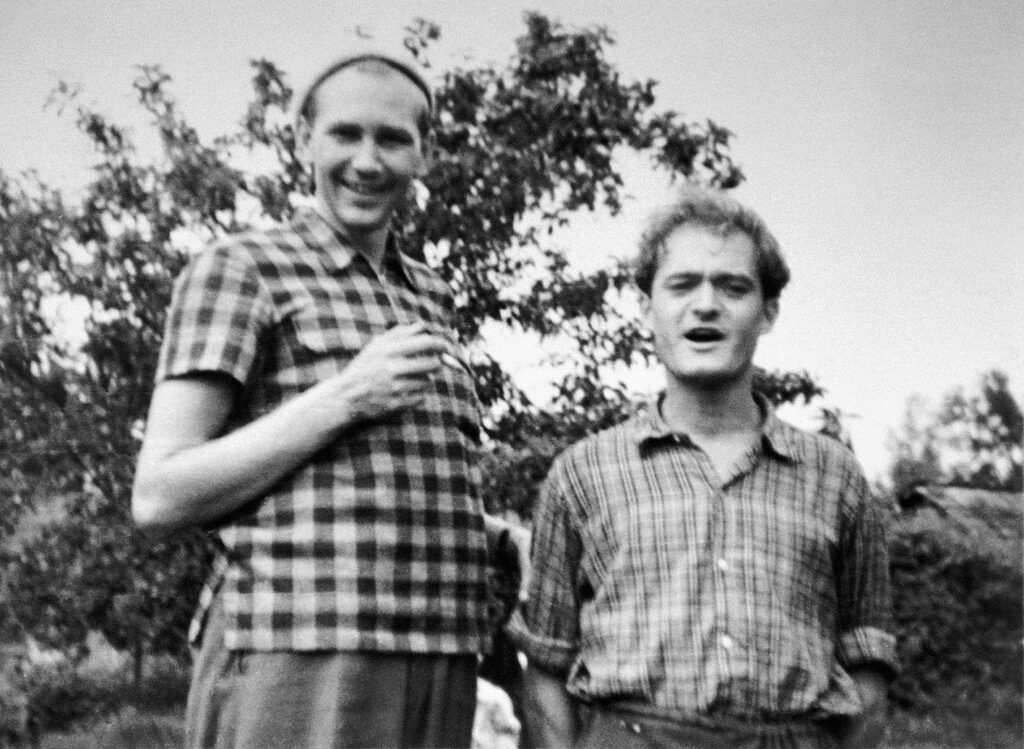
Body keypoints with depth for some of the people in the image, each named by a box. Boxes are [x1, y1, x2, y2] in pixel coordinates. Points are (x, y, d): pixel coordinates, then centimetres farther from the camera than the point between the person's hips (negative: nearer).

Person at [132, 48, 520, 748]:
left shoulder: (433, 296, 18)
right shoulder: (240, 268, 0)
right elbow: (159, 496, -8)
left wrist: (490, 530, 10)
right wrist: (344, 397, -13)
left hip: (441, 670, 6)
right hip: (295, 662, -6)